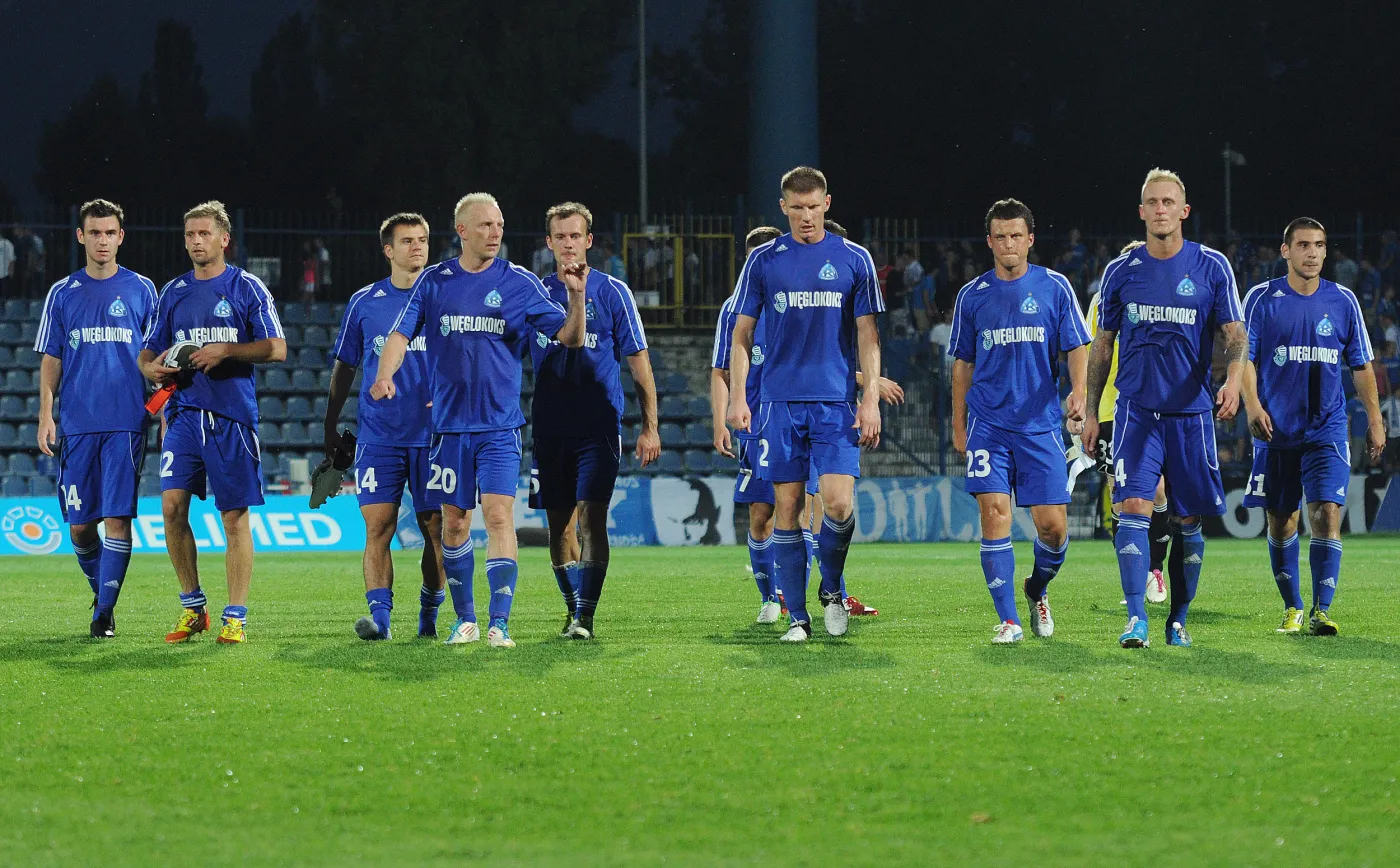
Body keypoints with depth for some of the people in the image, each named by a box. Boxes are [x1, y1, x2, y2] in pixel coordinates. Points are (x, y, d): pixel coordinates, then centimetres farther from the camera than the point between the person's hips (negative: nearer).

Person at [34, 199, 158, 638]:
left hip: (127, 423, -2)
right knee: (80, 524, 3)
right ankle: (101, 592, 26)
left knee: (117, 518, -9)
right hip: (76, 424, 2)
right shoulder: (62, 294, 10)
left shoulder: (141, 290, 6)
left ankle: (105, 611, -5)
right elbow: (50, 360, 11)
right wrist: (46, 415, 1)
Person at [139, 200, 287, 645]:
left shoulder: (247, 288, 2)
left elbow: (276, 348, -3)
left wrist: (225, 350, -15)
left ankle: (235, 617, 6)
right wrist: (152, 368, -3)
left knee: (235, 517, -2)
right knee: (172, 505, -8)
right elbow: (149, 351, 20)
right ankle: (191, 607, 6)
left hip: (233, 415, -3)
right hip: (184, 414, 3)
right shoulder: (173, 292, 14)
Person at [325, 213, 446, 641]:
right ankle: (379, 616, -11)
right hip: (378, 436, 0)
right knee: (378, 526, -9)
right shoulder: (364, 302, 7)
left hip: (433, 435, 0)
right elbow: (344, 366, 16)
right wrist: (330, 426, 14)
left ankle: (429, 616, 14)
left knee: (436, 527, 1)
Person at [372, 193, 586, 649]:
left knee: (499, 516, -13)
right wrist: (385, 374, -18)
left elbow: (570, 338, -1)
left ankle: (499, 623, -15)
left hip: (499, 426, -2)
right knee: (454, 522, 8)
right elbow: (402, 333, 1)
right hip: (449, 423, 2)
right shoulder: (434, 281, 5)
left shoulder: (519, 282, 0)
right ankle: (464, 619, 21)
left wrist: (577, 296, -20)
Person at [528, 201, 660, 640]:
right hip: (549, 429, 3)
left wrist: (649, 427, -1)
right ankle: (573, 609, 18)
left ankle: (585, 615, -16)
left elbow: (639, 363, 3)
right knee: (559, 525, 6)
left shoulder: (612, 291, 2)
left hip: (598, 427, -3)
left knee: (591, 516, -14)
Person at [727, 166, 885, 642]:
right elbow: (741, 334, 9)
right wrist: (737, 397, 0)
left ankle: (831, 589, 12)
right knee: (786, 508, -1)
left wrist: (871, 399, -2)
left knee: (838, 501, -13)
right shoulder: (763, 260, 6)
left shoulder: (854, 259, 5)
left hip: (836, 404, -1)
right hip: (780, 402, 1)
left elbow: (867, 335, 6)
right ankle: (797, 617, 6)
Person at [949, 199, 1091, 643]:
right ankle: (1009, 620, -8)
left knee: (1052, 526, -3)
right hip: (988, 426, 0)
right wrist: (958, 425, 12)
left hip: (1041, 424, 0)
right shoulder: (972, 295, 8)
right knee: (995, 514, -13)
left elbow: (1077, 346, 3)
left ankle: (1037, 589, 28)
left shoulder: (1055, 287, 4)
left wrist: (1079, 390, -16)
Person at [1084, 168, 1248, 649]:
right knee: (1133, 507, -15)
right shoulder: (1121, 271, 5)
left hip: (1191, 411, 0)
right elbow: (1102, 344, 12)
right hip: (1136, 408, 0)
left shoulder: (1212, 267, 1)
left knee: (1189, 521, 5)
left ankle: (1178, 620, 18)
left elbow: (1235, 333, -1)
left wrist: (1233, 379, -21)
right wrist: (1091, 412, 10)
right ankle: (1136, 620, -17)